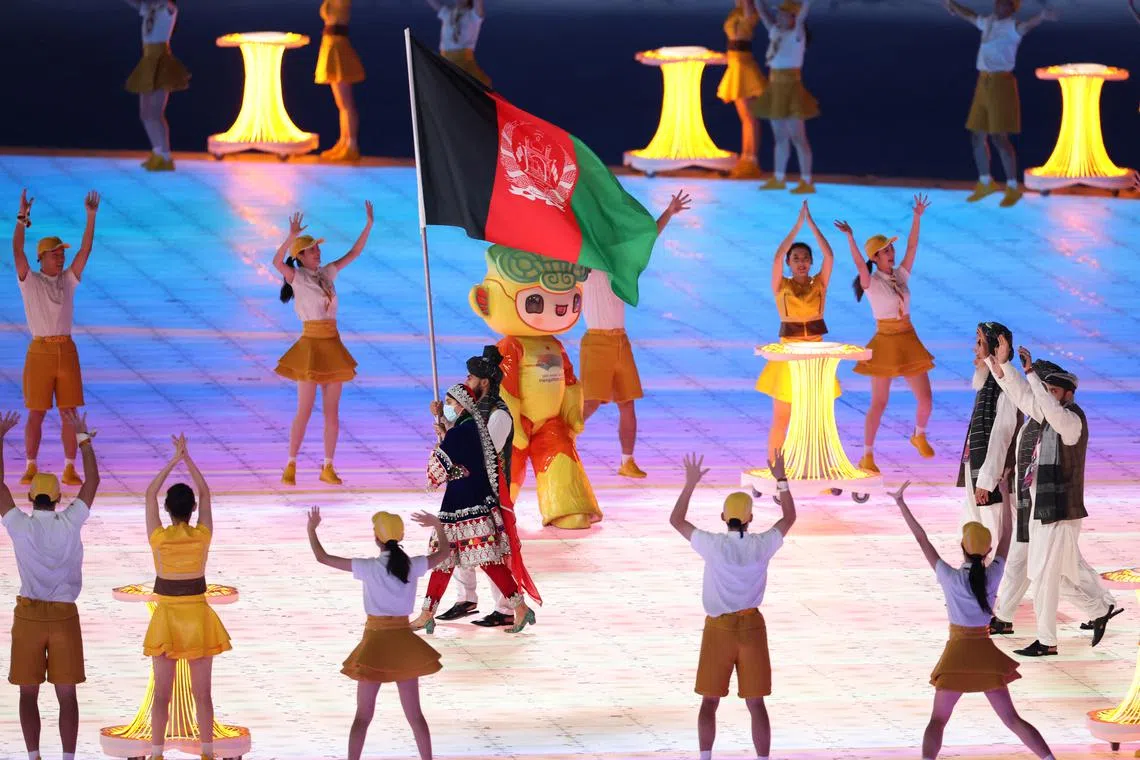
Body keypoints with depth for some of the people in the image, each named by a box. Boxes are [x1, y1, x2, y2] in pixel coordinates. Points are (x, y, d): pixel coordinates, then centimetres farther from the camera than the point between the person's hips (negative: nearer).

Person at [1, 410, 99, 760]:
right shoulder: (70, 523, -6)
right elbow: (92, 481, 6)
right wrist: (82, 437, 14)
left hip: (29, 614, 0)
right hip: (65, 616, 0)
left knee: (29, 692, 7)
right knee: (67, 694, 4)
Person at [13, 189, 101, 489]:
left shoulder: (68, 280, 10)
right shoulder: (30, 281, 1)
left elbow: (85, 250, 3)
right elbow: (17, 250, -12)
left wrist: (91, 217, -6)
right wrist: (22, 219, -23)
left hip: (67, 351, 3)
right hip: (39, 351, -3)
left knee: (70, 413, 2)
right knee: (36, 413, 1)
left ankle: (70, 470, 7)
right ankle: (31, 468, 10)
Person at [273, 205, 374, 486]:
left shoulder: (327, 273, 11)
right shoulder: (296, 277, -6)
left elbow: (354, 253, 14)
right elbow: (277, 261, -26)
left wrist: (369, 224, 6)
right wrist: (292, 236, -36)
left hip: (333, 346, 6)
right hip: (311, 345, -6)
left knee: (332, 411, 5)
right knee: (305, 410, -6)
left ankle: (328, 468, 11)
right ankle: (291, 466, 1)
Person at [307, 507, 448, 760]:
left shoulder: (369, 567, -13)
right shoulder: (413, 566, -5)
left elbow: (322, 557, -10)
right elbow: (444, 551, 15)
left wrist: (312, 529, 6)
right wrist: (438, 525, 30)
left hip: (375, 643, -3)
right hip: (404, 643, 3)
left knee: (363, 715, 6)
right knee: (414, 714, 12)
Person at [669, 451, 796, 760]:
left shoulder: (713, 545, -13)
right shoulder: (763, 545, -8)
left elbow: (676, 520, 0)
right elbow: (789, 517, 11)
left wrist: (690, 483, 6)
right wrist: (781, 479, 17)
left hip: (719, 628, -1)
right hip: (752, 626, 1)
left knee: (709, 700, 9)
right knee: (756, 703, 4)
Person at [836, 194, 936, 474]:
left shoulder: (901, 276, 7)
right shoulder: (871, 282, -10)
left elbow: (912, 247, 3)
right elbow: (859, 264, -28)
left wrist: (917, 217, -4)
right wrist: (850, 237, -43)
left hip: (909, 343, 5)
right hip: (885, 343, -5)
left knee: (925, 400, 5)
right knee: (879, 403, -4)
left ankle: (919, 436, 34)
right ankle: (867, 456, 5)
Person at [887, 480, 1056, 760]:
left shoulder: (950, 578, -14)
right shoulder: (993, 575, -7)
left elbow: (921, 539, -11)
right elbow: (1007, 533, 4)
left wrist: (900, 502, -7)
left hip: (957, 656, -2)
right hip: (986, 654, 3)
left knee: (937, 721, 5)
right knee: (1012, 720, 9)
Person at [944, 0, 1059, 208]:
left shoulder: (1012, 26, -11)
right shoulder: (989, 22, 13)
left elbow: (1029, 25, -34)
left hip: (1001, 85, -8)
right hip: (983, 84, 8)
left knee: (999, 139, -9)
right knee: (977, 138, 13)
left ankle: (1013, 188, 3)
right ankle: (985, 183, 30)